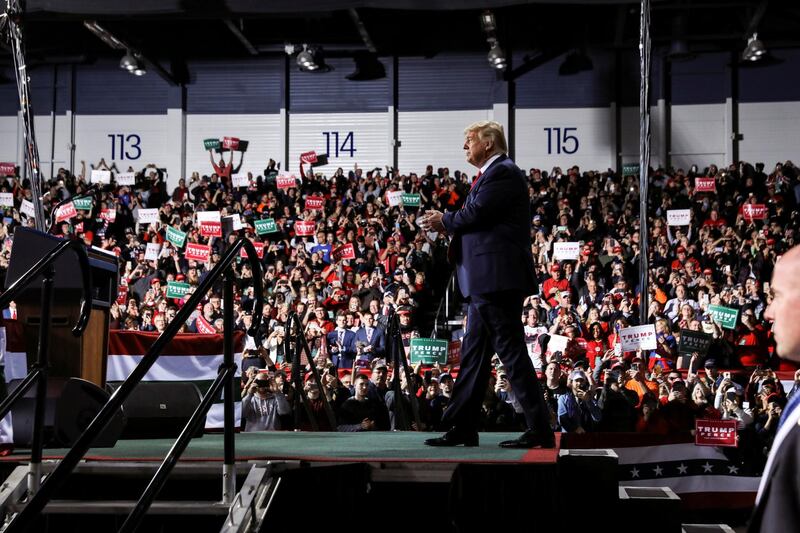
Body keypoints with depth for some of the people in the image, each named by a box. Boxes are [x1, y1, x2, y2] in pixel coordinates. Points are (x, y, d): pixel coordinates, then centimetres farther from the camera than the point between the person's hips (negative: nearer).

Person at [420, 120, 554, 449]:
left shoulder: (503, 172, -10)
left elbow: (476, 213, -18)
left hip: (498, 278, -11)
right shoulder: (493, 173, 23)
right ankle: (461, 428, 18)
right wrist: (446, 225, 5)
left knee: (511, 351, -9)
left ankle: (540, 431, -6)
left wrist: (444, 220, 0)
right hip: (486, 282, 11)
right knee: (473, 354, 13)